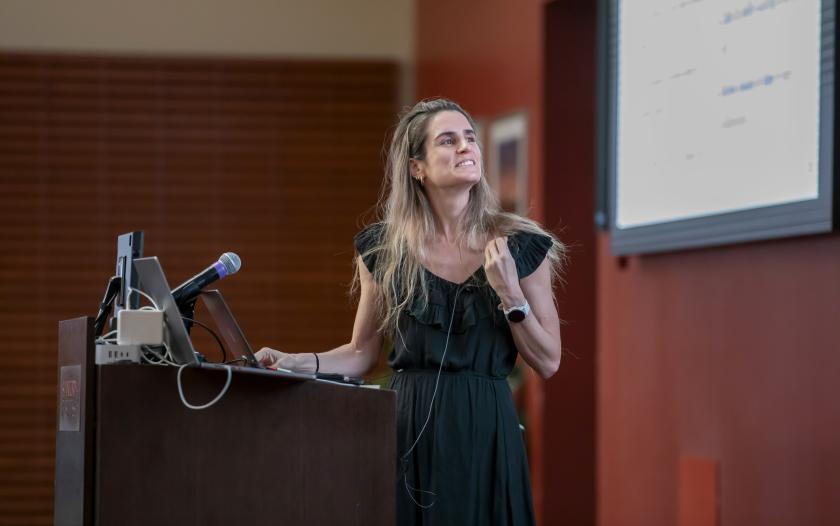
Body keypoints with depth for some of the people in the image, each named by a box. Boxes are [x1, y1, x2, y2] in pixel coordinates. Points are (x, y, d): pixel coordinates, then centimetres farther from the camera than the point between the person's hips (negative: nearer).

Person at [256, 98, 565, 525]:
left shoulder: (521, 246, 2)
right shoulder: (384, 249, 4)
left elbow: (548, 362, 2)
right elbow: (362, 354, 11)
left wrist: (509, 294, -11)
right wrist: (296, 362, -5)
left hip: (484, 430, 0)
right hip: (406, 428, 1)